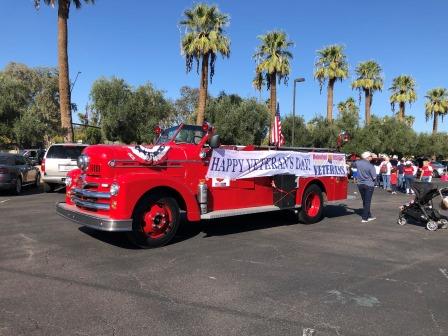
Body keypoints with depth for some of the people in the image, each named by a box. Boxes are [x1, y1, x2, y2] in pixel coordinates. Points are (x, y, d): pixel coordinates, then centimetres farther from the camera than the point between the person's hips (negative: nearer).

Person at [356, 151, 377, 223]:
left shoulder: (358, 163, -4)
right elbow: (374, 177, -14)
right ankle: (364, 218, 5)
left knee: (364, 201, 16)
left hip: (360, 184, 5)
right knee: (367, 202, 4)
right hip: (369, 185, -5)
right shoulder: (370, 166, -19)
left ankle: (369, 216, 26)